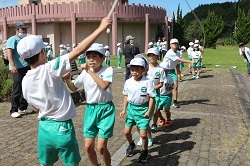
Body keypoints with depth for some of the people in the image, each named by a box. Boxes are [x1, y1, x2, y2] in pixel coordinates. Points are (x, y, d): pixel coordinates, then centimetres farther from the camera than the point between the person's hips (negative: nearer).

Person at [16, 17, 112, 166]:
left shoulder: (25, 81, 0)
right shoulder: (49, 69, -18)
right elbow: (78, 51, -24)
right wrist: (101, 28, -21)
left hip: (44, 128, 5)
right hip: (63, 128, -5)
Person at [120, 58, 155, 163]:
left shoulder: (147, 82, -17)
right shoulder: (128, 82, -4)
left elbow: (151, 97, -10)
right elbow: (126, 96, 8)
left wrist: (149, 111, -13)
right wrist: (124, 109, 6)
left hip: (143, 108, -4)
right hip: (131, 107, 4)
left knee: (143, 134, -4)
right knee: (126, 131, 11)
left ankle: (144, 151, 24)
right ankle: (131, 145, 42)